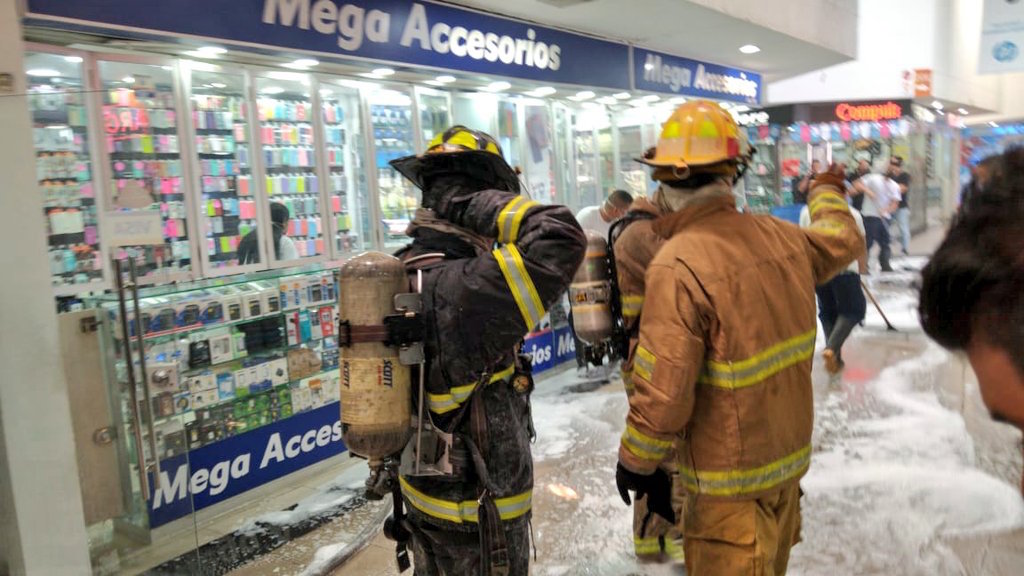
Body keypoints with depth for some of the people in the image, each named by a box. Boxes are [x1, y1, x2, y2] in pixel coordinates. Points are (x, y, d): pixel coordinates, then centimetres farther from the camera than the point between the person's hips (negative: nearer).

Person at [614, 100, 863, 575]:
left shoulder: (677, 266, -26)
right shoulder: (781, 237, -4)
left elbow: (662, 392, -27)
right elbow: (842, 239, 20)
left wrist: (635, 463, -10)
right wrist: (824, 190, 40)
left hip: (729, 482, -7)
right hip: (789, 457, 7)